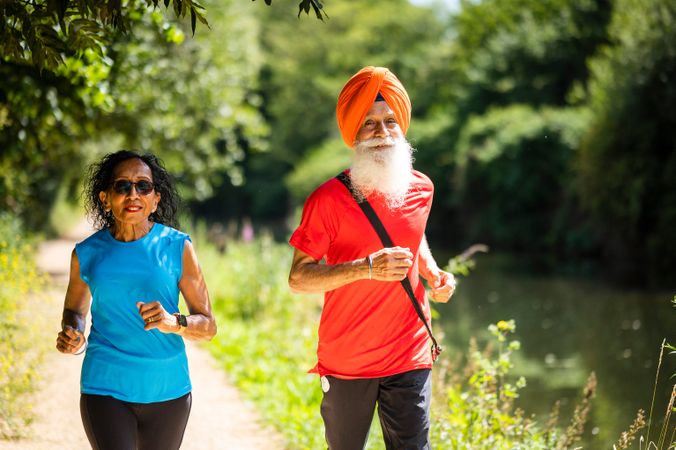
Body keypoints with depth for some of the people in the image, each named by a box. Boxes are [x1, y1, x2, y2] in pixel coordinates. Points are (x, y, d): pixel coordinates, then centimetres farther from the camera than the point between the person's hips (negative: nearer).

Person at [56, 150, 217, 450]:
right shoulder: (87, 253, 1)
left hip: (167, 389, 1)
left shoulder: (177, 247, -2)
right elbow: (75, 310, 18)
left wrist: (173, 323, -22)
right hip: (105, 389, -1)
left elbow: (207, 325, 0)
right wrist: (74, 339, -4)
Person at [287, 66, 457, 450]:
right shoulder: (329, 199, -11)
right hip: (345, 363, -2)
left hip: (409, 360, 3)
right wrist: (366, 268, -25)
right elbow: (298, 279, -12)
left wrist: (434, 274, 5)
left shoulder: (421, 189, 3)